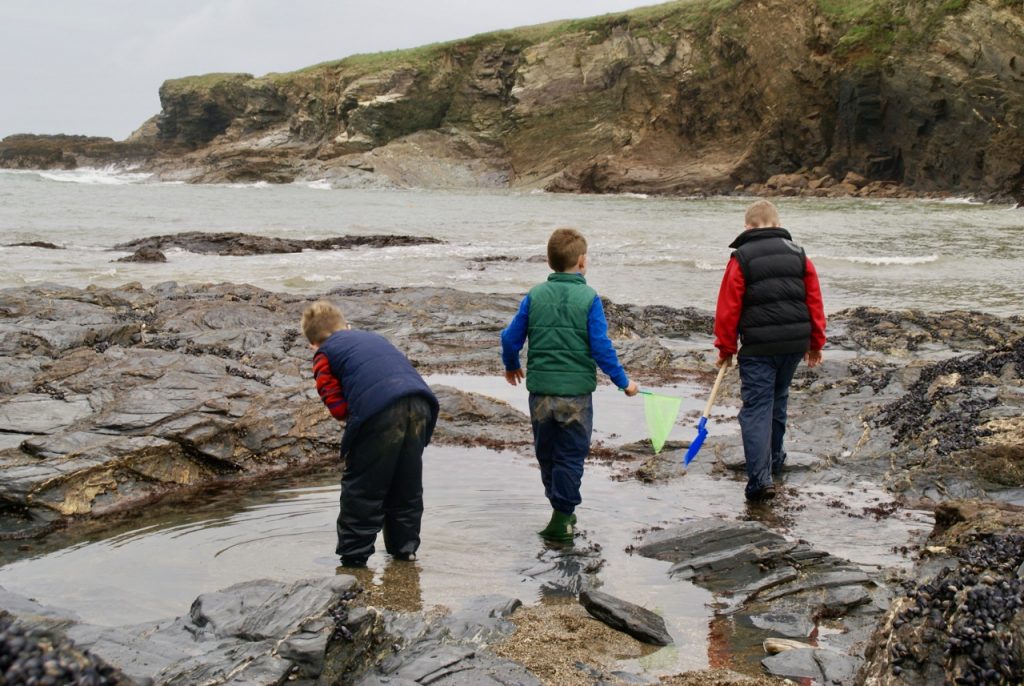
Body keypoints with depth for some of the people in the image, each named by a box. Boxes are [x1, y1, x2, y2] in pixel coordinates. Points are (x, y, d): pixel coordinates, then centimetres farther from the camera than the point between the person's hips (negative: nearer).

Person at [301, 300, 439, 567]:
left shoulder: (324, 355, 17)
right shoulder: (375, 337, 35)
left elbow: (338, 406, 5)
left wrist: (356, 420, 23)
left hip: (379, 412, -6)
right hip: (419, 402, 6)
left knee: (362, 488, 8)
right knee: (407, 486, 21)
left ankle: (354, 555, 13)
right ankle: (405, 547, 29)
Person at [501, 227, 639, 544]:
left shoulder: (534, 296, 1)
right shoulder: (589, 298, -7)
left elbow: (510, 338, 3)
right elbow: (601, 348, -10)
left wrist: (511, 366, 24)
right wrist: (623, 382, 3)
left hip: (540, 390, 3)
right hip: (576, 391, -3)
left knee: (546, 455, 17)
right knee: (570, 456, 6)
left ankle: (562, 510, 28)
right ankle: (561, 519, 3)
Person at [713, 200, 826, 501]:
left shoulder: (742, 258, -5)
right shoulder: (798, 254, 9)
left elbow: (728, 307, -6)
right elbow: (814, 301, 11)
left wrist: (726, 348, 4)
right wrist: (816, 343, 19)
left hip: (759, 346, -5)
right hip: (795, 342, 5)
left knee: (756, 407, -4)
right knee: (778, 400, 24)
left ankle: (760, 477, -14)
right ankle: (773, 459, 39)